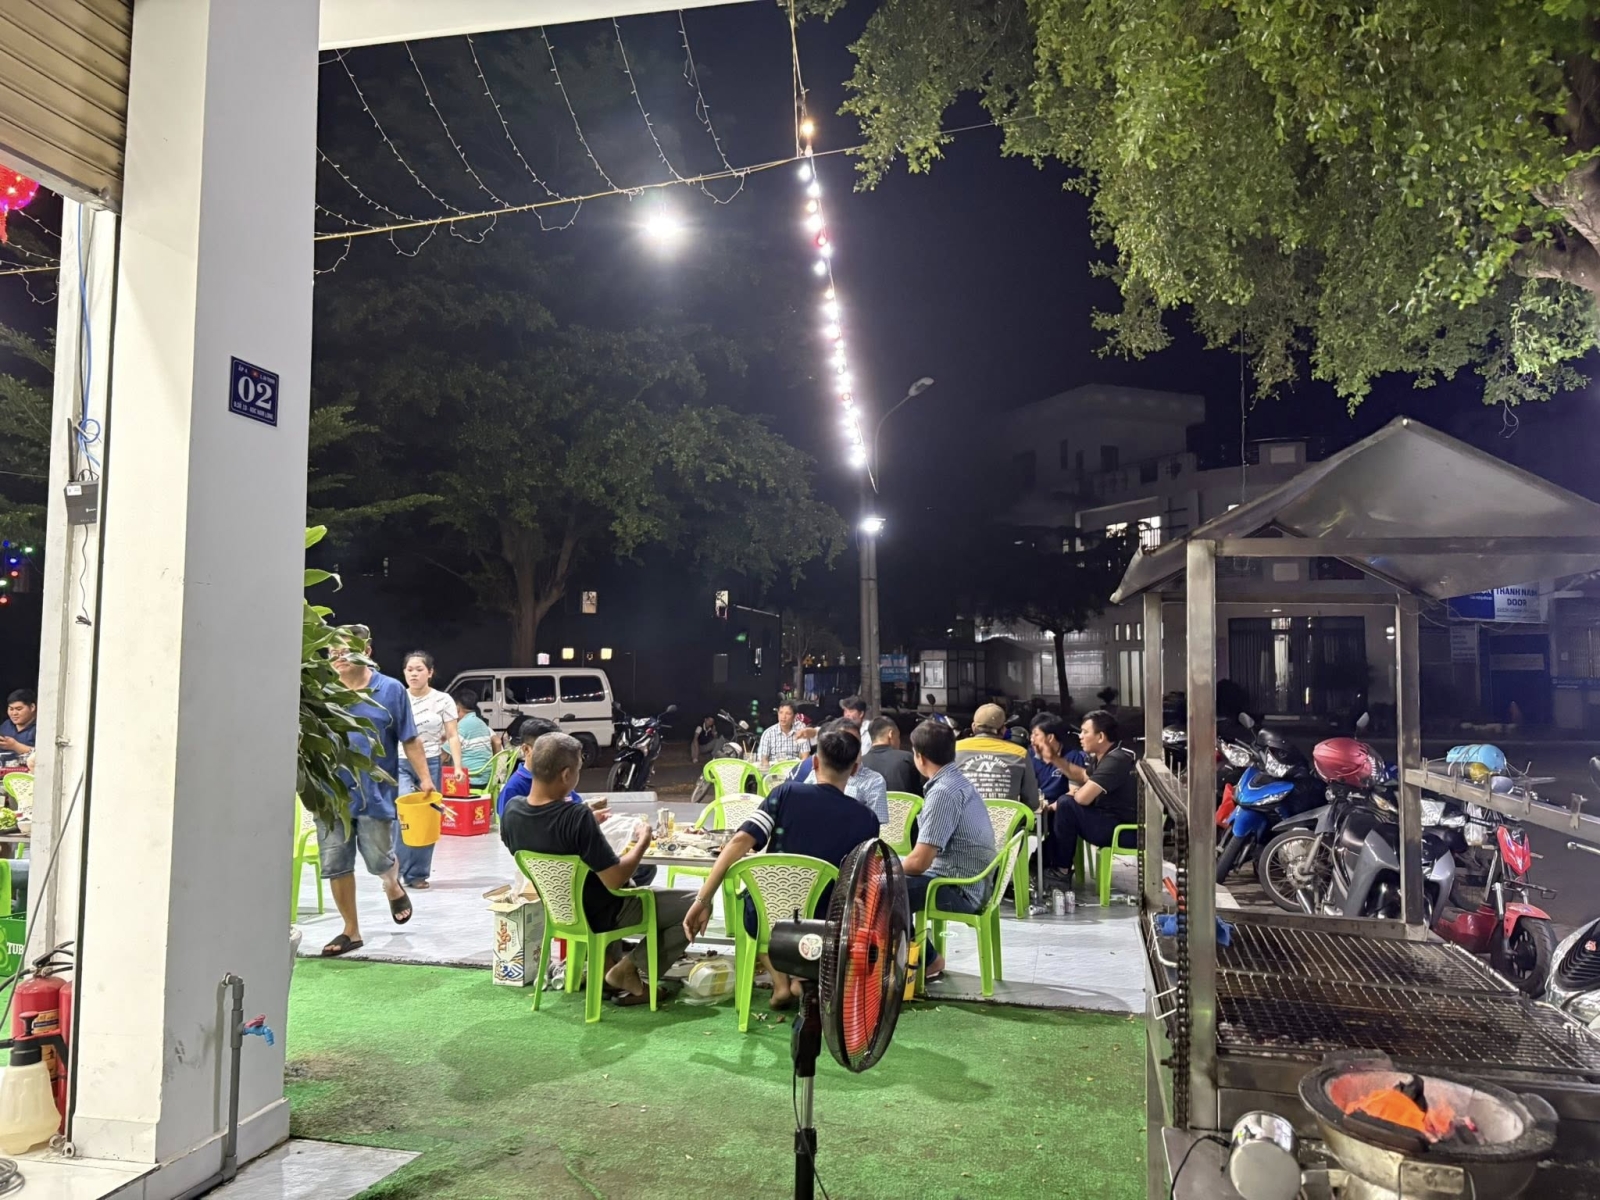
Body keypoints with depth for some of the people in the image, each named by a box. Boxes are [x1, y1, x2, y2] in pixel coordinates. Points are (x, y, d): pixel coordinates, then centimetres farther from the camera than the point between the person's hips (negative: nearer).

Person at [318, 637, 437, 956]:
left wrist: (425, 779, -5)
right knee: (335, 865, 6)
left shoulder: (391, 689, -3)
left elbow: (410, 739, 0)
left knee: (379, 860, 5)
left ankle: (394, 888, 41)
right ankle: (351, 930, 21)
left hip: (376, 793, -2)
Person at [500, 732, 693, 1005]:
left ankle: (608, 960, 22)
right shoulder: (577, 816, -34)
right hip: (600, 915, -7)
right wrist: (642, 842, -15)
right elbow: (615, 880, -29)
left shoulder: (512, 810, -13)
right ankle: (631, 969, 0)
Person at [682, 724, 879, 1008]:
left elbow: (740, 842, -19)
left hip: (765, 921, -1)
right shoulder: (865, 819, -10)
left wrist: (703, 901, -16)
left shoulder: (787, 793, -10)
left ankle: (780, 982, 18)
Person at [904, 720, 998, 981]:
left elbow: (920, 861, -23)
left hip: (959, 890, -10)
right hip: (967, 883, 10)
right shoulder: (958, 782, 10)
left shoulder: (943, 792, -21)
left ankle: (927, 960, 0)